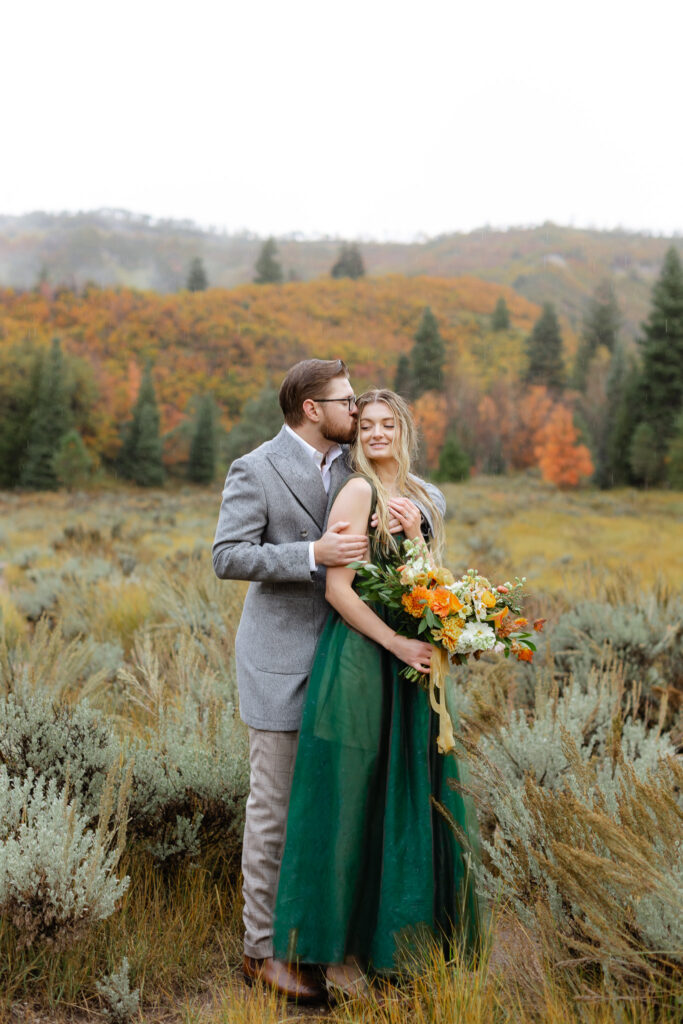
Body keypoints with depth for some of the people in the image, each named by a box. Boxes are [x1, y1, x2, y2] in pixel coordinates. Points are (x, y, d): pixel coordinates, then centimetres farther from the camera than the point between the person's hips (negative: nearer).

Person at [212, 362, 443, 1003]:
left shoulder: (350, 464, 8)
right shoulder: (255, 470, -10)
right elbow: (227, 557, -16)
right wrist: (313, 554, -26)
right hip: (280, 662, -6)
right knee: (274, 808, 1)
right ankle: (262, 948, 15)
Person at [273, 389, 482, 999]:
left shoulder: (422, 498, 13)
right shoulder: (358, 491, -10)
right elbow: (338, 589, -15)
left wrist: (415, 538, -7)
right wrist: (397, 643, -18)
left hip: (412, 661, 8)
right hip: (360, 658, -7)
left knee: (409, 792, 14)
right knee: (351, 797, 1)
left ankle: (394, 927, 32)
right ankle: (339, 946, 15)